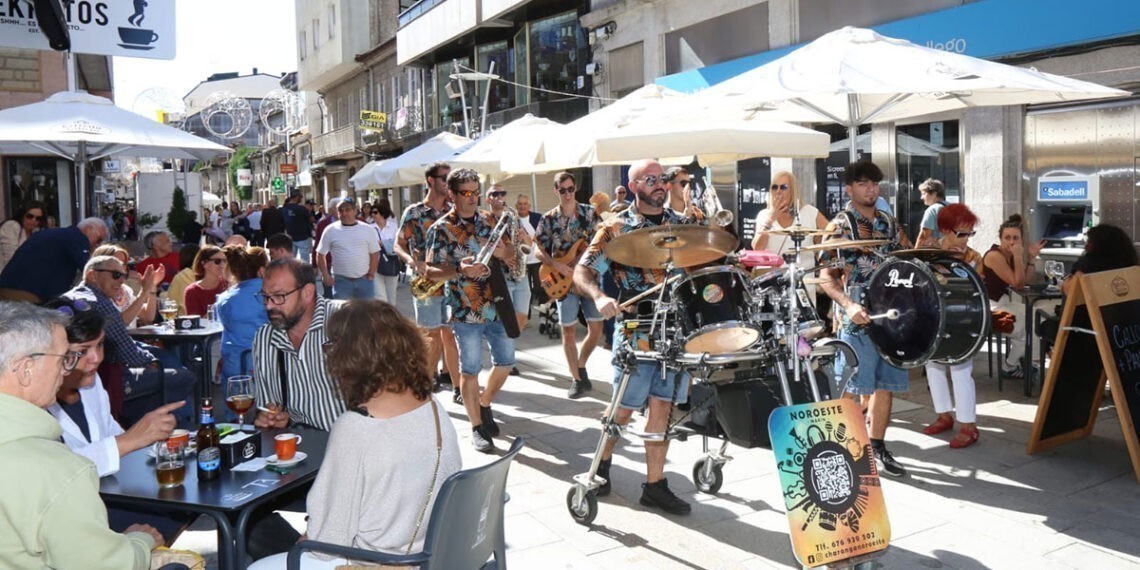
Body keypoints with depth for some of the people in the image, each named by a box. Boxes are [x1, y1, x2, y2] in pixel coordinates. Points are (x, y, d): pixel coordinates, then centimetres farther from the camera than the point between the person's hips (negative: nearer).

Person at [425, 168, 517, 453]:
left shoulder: (486, 219, 8)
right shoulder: (441, 229, -8)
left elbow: (508, 254, 14)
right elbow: (431, 271, -10)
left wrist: (500, 251, -10)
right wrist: (460, 271, -27)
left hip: (495, 306, 6)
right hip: (466, 311, -5)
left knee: (506, 361, 13)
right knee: (470, 371, 3)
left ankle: (484, 405, 36)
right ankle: (477, 427, 15)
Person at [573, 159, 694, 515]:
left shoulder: (682, 225, 10)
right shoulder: (617, 228, -3)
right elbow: (582, 272, -6)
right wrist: (599, 297, -25)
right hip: (635, 333, -3)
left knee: (662, 407, 6)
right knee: (624, 407, 6)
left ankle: (655, 484, 15)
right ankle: (603, 462, 32)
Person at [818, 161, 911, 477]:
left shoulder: (889, 223, 11)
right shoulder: (840, 226, -5)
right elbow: (826, 276, -10)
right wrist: (849, 305, -25)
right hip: (858, 320, -6)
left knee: (886, 385, 12)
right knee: (856, 389, -2)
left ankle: (877, 447, 26)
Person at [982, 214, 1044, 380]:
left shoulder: (1012, 254, 5)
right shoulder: (994, 256, -20)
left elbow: (1026, 281, 5)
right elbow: (1016, 283, -22)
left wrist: (1031, 257, -3)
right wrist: (1018, 256, -24)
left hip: (1003, 302, 9)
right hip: (988, 306, -9)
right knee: (1028, 325, -7)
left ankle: (1020, 359, 19)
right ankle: (1009, 367, 12)